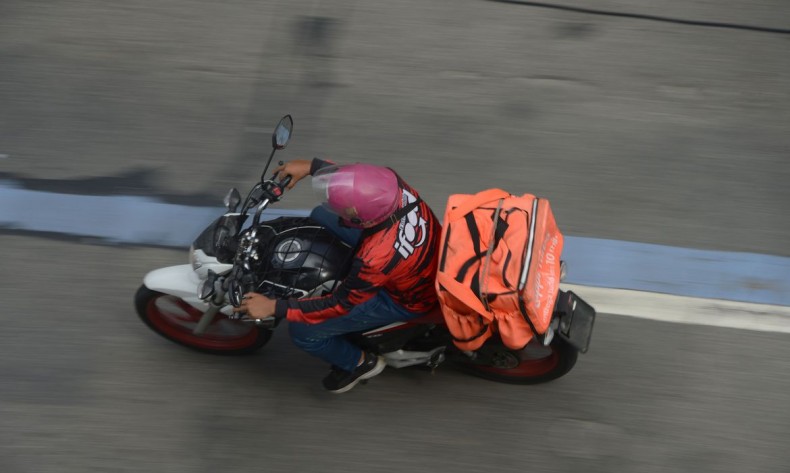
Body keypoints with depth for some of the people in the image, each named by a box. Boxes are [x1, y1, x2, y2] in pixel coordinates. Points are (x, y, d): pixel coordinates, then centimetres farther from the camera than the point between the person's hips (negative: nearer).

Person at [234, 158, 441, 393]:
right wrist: (311, 166, -9)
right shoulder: (389, 182, -29)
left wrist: (274, 307, -21)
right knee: (321, 216, 13)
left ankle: (360, 363, 22)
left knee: (302, 331, -5)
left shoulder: (376, 259, -43)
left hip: (406, 299, -7)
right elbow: (359, 176, -4)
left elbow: (340, 304, -27)